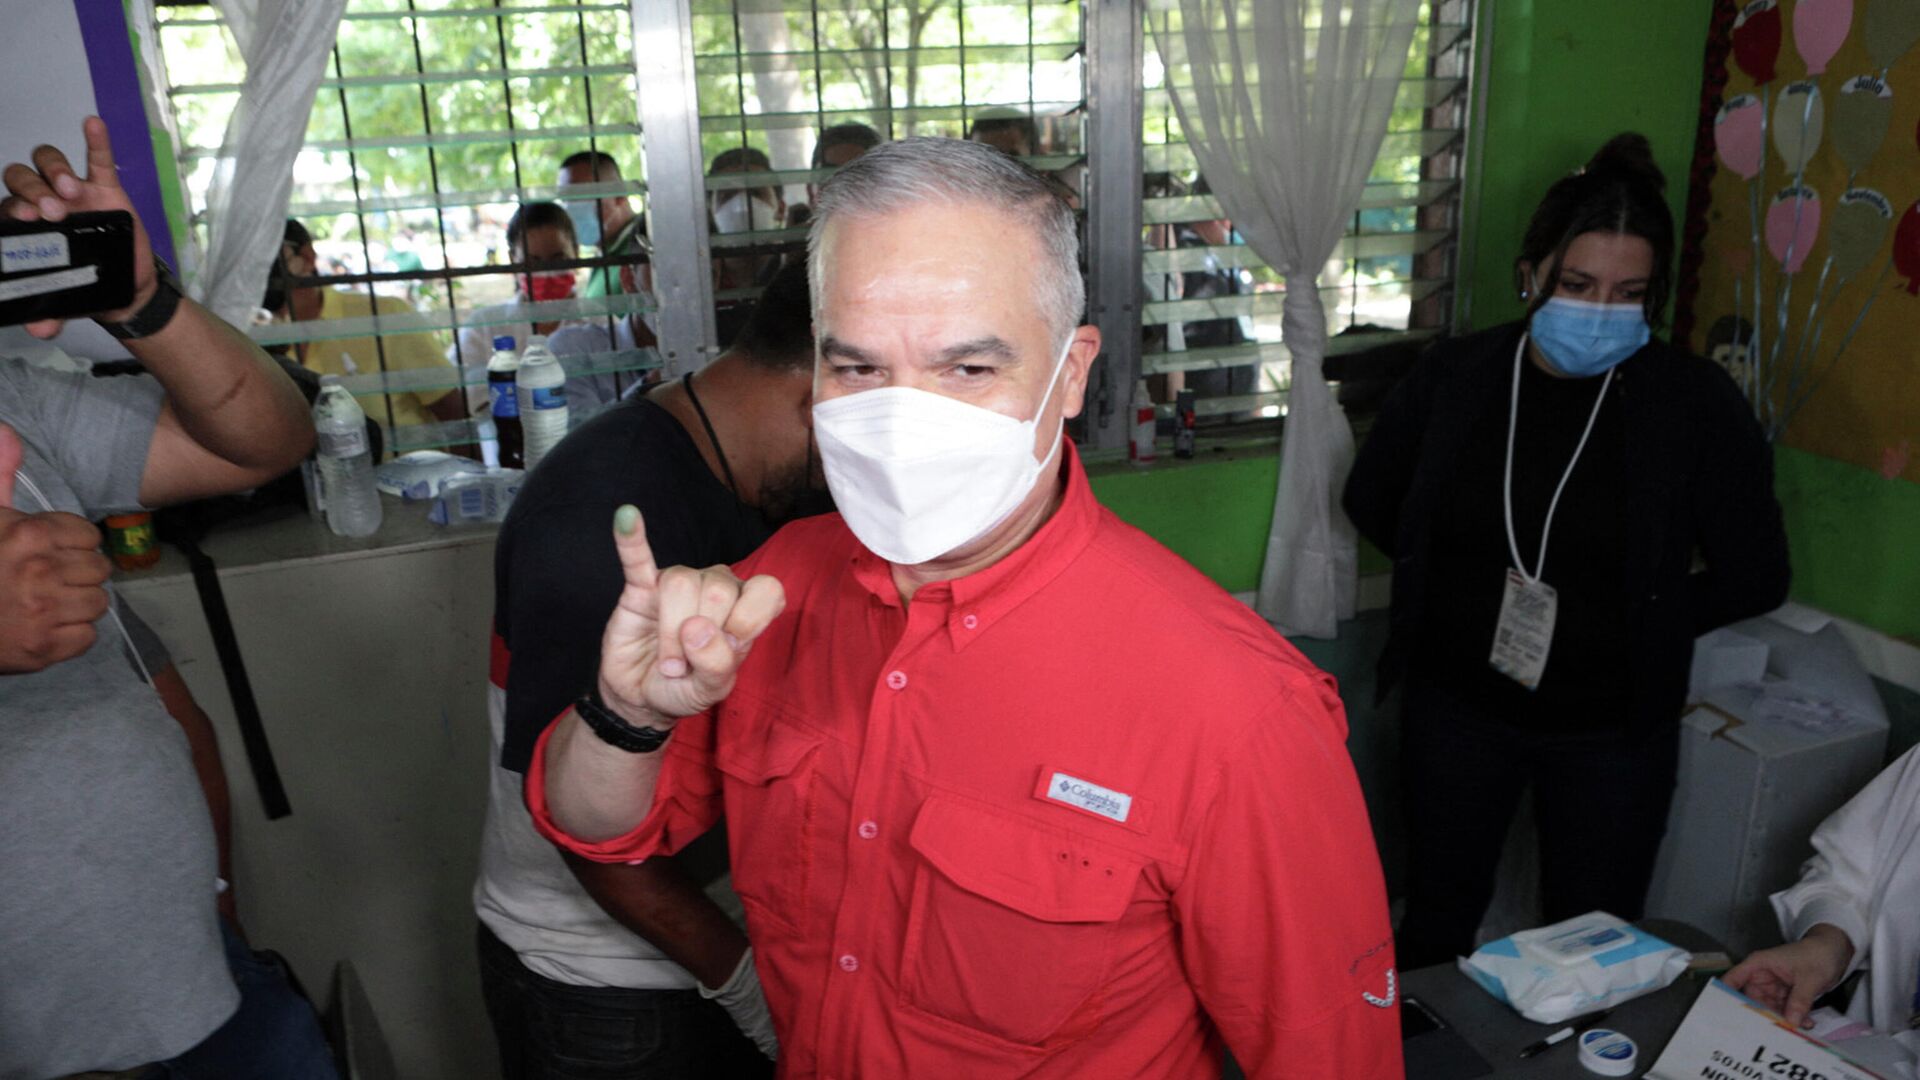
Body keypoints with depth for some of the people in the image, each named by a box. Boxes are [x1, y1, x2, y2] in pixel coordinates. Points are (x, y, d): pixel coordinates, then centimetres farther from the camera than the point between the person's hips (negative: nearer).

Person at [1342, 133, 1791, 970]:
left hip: (1611, 729, -1)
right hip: (1458, 707, 1)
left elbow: (1755, 576, -4)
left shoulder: (1695, 404, -11)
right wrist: (1462, 582, 1)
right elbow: (1372, 500, 7)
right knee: (1438, 918, 18)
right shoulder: (1453, 377, -7)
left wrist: (1642, 626, -8)